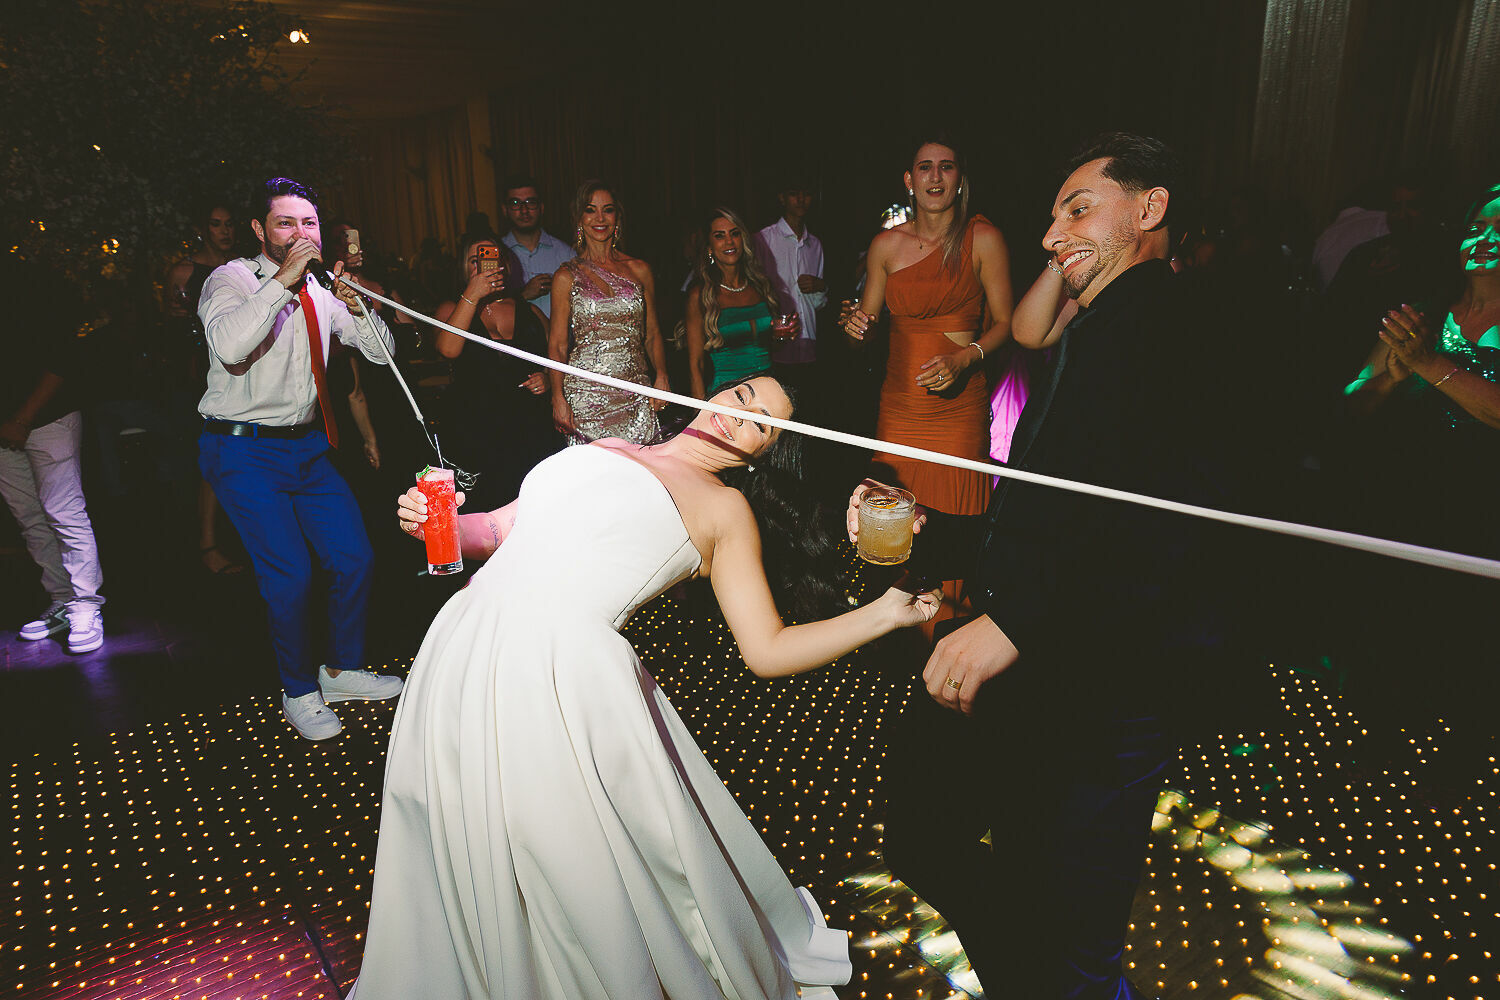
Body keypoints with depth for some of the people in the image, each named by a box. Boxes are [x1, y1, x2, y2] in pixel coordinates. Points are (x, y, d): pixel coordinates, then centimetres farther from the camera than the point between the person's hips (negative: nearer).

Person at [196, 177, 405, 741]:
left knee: (354, 557, 4)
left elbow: (380, 352, 7)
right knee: (289, 574, -13)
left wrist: (354, 303, -10)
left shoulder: (321, 292, 9)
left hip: (307, 444, 6)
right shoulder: (231, 280, -8)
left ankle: (342, 671, 25)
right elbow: (229, 346, -28)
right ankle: (298, 692, 10)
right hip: (244, 450, -6)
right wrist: (283, 280, -28)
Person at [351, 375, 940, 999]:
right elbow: (502, 530, 21)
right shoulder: (606, 451, 18)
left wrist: (885, 612, -6)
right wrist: (429, 520, 3)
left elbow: (767, 650, 2)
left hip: (566, 678, -4)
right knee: (471, 864, 19)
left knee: (587, 878, 6)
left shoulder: (725, 507, 6)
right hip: (460, 657, 5)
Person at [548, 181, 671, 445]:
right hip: (586, 392, -2)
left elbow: (652, 334, 14)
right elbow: (557, 345, 2)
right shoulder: (567, 277, 4)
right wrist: (558, 398, -9)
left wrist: (661, 376, -2)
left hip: (635, 392, 2)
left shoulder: (639, 270, 10)